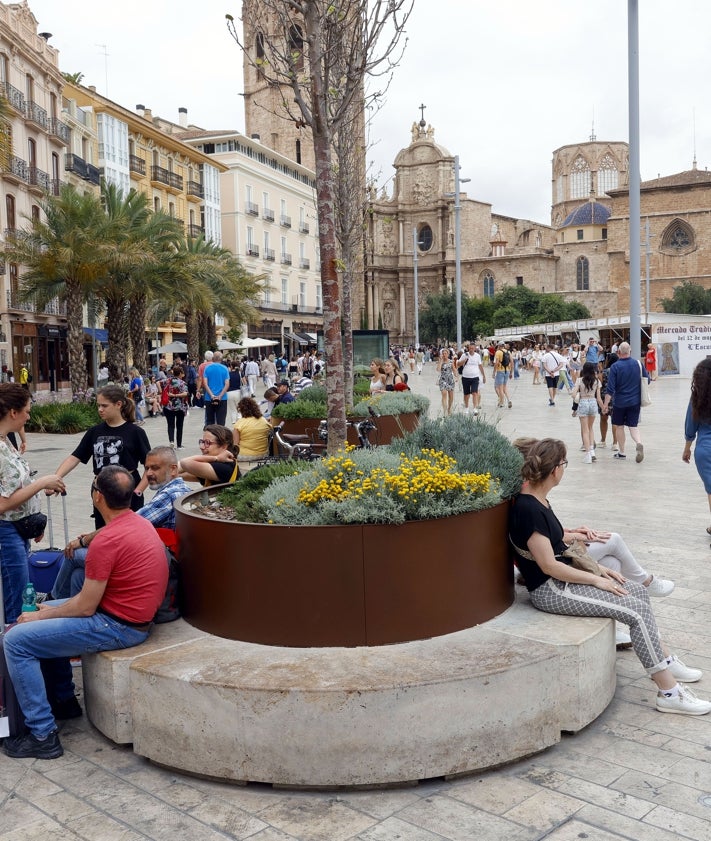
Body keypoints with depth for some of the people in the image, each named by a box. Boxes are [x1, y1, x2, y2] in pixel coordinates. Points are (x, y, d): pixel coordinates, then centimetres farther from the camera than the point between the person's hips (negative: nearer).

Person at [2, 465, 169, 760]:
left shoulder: (108, 541, -24)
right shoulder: (139, 523, 5)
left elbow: (85, 607, -17)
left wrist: (40, 616, -2)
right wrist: (52, 610, 9)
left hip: (119, 627, -10)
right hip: (133, 614, 10)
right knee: (47, 617, 25)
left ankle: (43, 735, -2)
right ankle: (63, 698, 32)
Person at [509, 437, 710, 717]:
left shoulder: (537, 500, 6)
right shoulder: (527, 509, -24)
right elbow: (549, 566, -23)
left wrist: (597, 568, 8)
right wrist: (595, 579, -13)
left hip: (563, 577, 10)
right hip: (549, 590, -10)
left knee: (639, 592, 11)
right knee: (638, 611, -11)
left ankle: (665, 660, 24)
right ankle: (669, 693, -2)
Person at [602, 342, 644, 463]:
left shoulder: (615, 366, -13)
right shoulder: (638, 364, -2)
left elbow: (610, 388, -15)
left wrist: (606, 404, -12)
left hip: (620, 402, -3)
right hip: (635, 401, 3)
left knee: (619, 426, 13)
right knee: (633, 426, 7)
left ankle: (621, 452, 20)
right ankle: (639, 443, -21)